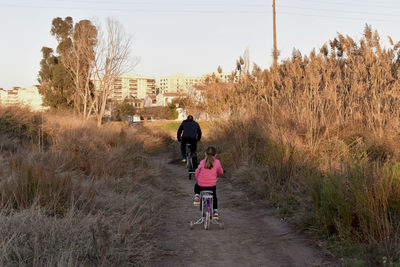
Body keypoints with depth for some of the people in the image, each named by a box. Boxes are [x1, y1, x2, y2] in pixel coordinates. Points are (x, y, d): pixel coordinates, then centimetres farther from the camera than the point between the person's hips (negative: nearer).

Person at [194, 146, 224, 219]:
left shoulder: (202, 162, -3)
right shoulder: (217, 162, -3)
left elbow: (197, 174, 6)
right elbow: (221, 172, 13)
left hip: (201, 186, 0)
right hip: (212, 186, 0)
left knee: (196, 186, 36)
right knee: (214, 196, 30)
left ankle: (196, 196, 14)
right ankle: (215, 211, 26)